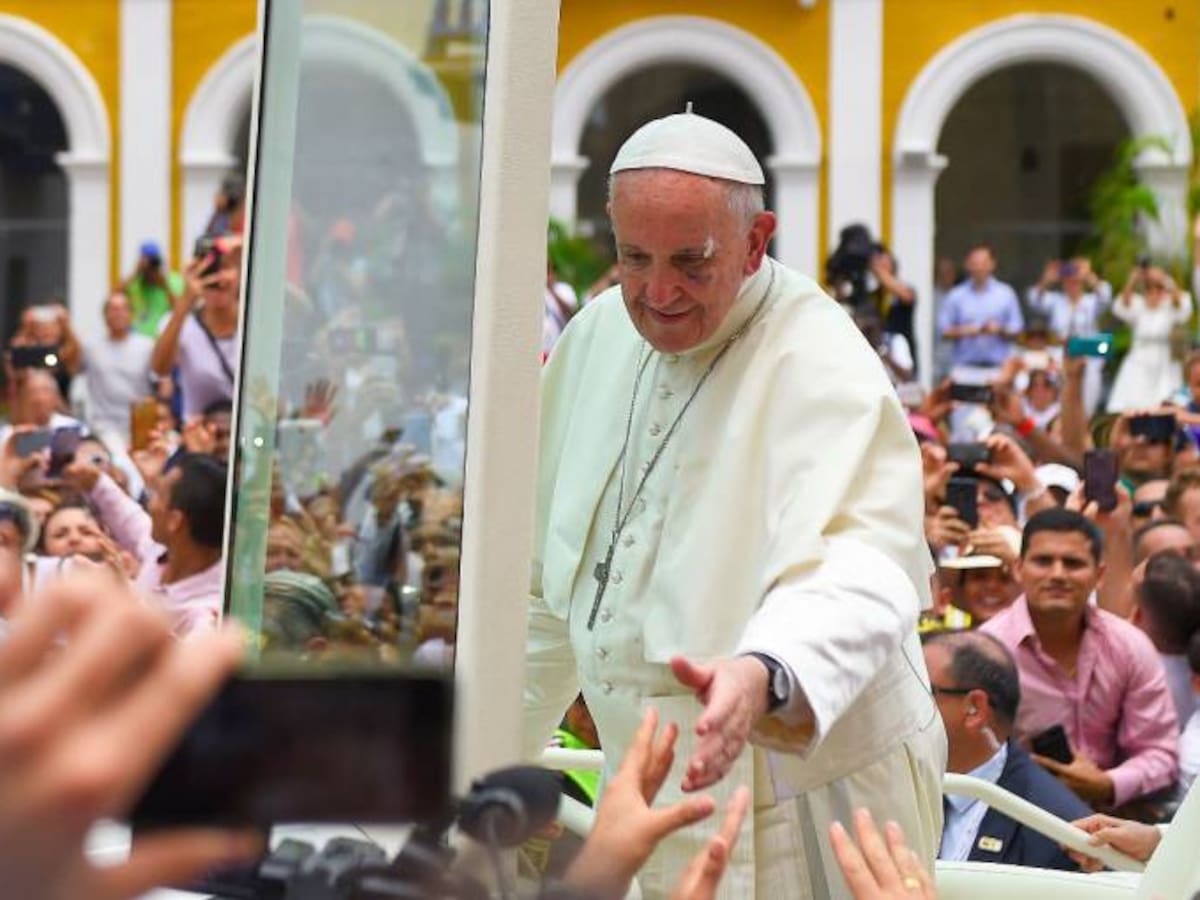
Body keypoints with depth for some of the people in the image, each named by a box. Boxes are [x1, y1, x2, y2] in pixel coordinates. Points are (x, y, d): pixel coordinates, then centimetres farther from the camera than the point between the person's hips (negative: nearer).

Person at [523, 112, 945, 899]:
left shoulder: (822, 368, -19)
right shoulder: (598, 338, 4)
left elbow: (858, 576, -35)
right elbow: (553, 581, 15)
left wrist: (765, 677, -55)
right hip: (655, 799, 7)